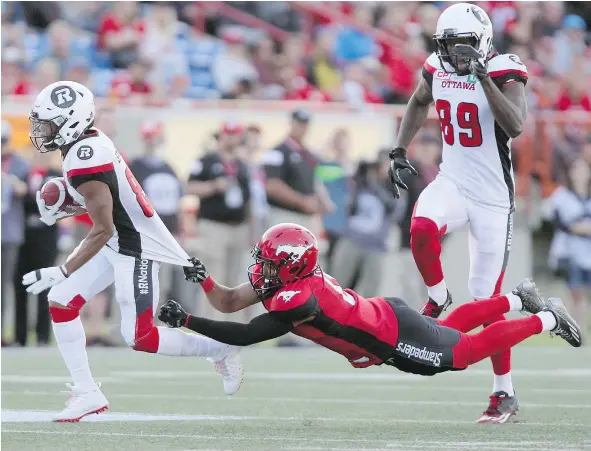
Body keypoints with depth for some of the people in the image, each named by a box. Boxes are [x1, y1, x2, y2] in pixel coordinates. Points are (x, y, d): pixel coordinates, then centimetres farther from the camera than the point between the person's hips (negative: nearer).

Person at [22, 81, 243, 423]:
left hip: (137, 248, -10)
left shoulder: (84, 161, -27)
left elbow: (103, 230, -26)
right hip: (117, 244, 10)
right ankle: (87, 393, 9)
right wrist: (63, 207, 2)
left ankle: (219, 350, 13)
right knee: (61, 303, 5)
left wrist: (60, 273, -25)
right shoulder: (90, 141, 1)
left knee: (139, 338, -5)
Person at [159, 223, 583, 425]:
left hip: (397, 340, -8)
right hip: (387, 314, 8)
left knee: (468, 350, 7)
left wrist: (186, 320, -39)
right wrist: (204, 280, -21)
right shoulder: (277, 277, -10)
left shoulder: (298, 299, -35)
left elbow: (245, 335, -39)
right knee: (449, 326, 30)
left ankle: (547, 318, 20)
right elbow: (230, 303, -2)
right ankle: (516, 298, 45)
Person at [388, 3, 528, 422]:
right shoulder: (438, 69, 0)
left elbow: (515, 127, -33)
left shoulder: (504, 72, -15)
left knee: (487, 299, -1)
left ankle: (505, 392, 13)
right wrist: (400, 150, 12)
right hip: (452, 182, 4)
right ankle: (437, 298, -2)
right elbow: (418, 104, 23)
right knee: (422, 228, -32)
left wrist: (483, 75, -37)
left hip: (493, 196, -4)